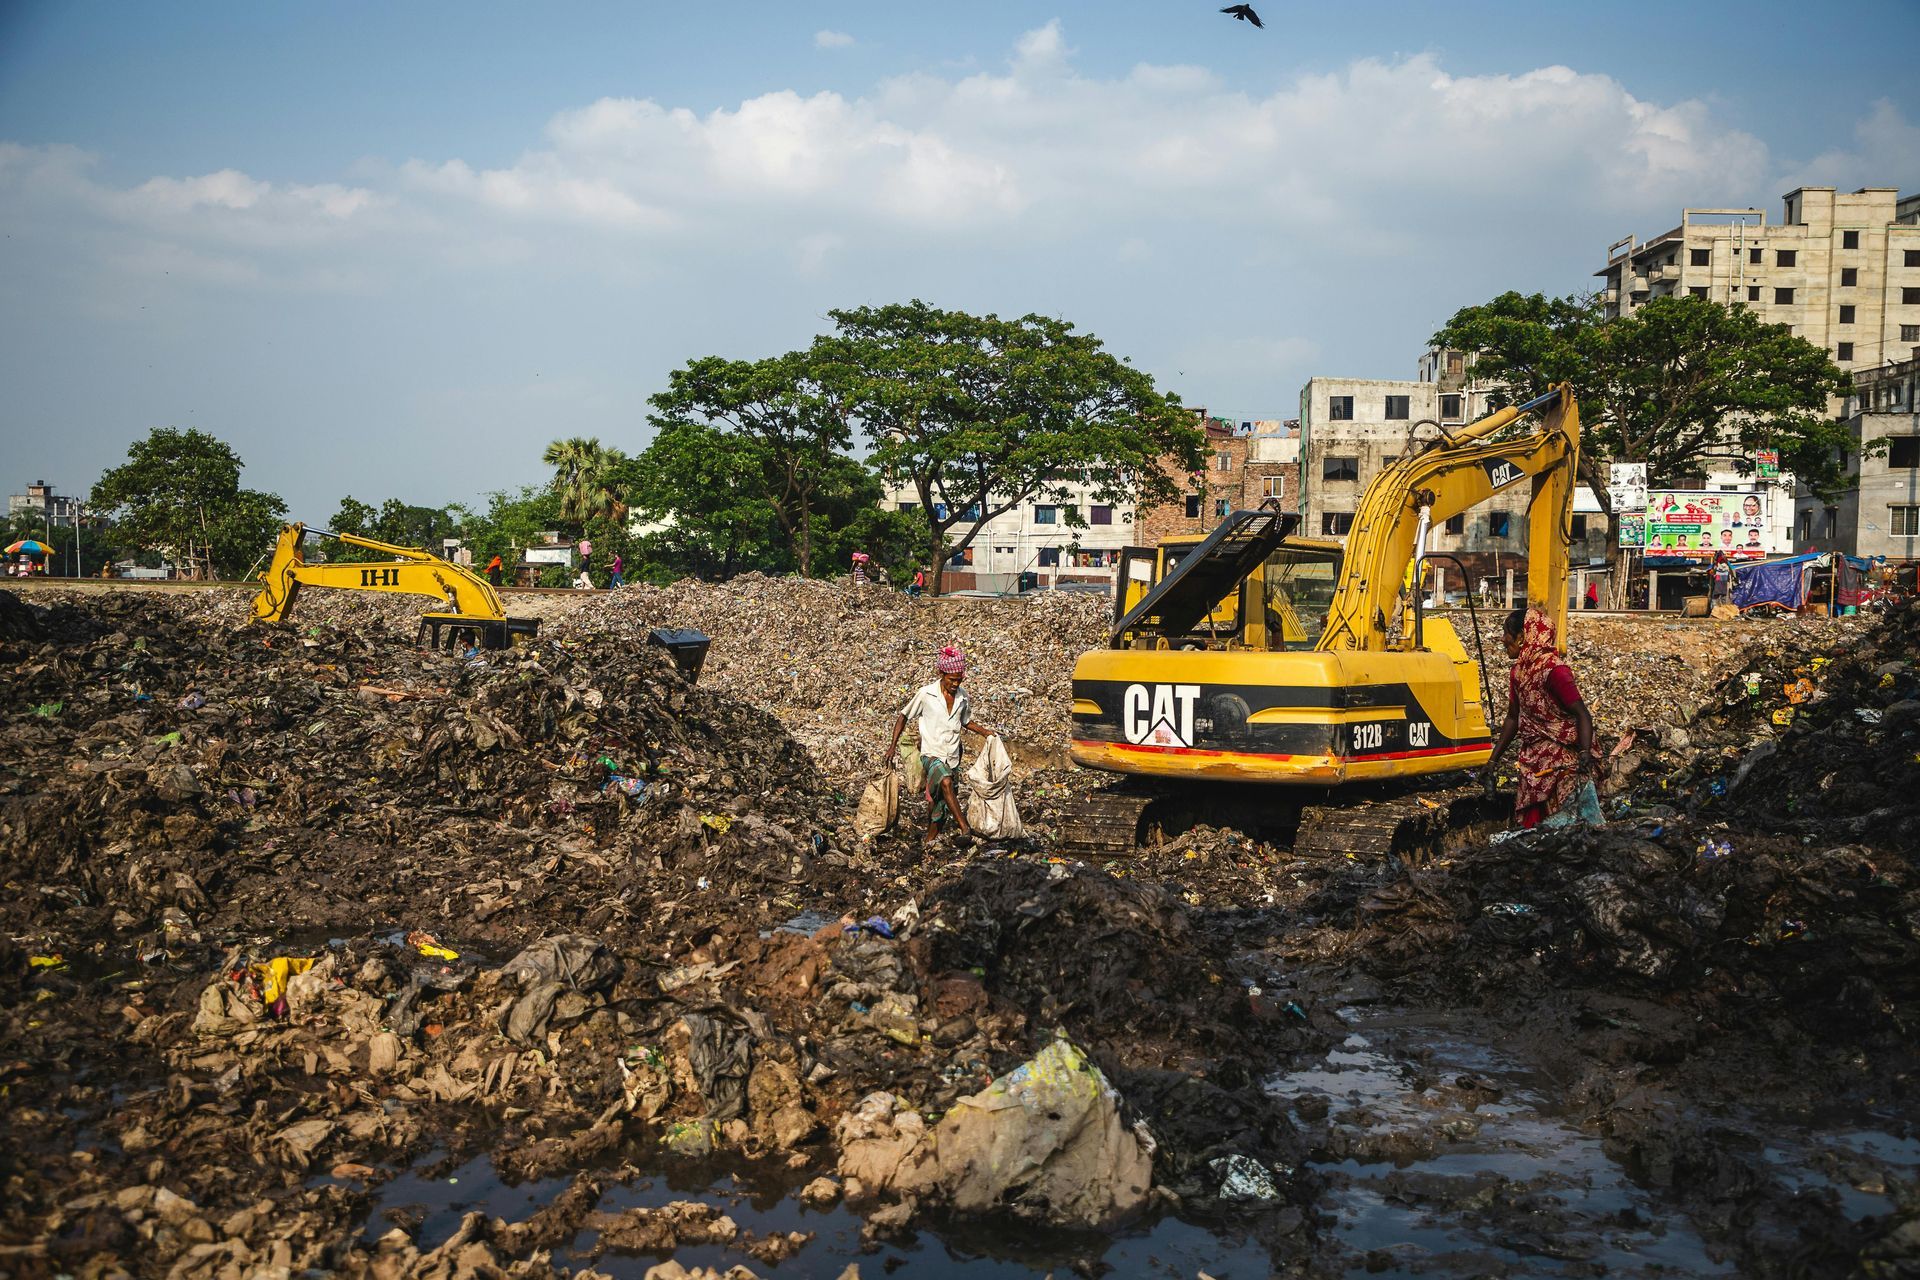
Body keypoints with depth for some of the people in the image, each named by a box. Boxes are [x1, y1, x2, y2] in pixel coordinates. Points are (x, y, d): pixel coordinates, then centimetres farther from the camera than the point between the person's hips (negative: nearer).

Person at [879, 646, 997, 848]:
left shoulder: (962, 698, 7)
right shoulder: (925, 694, -7)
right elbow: (903, 716, 3)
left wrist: (984, 731, 8)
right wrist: (892, 746, -2)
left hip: (952, 757, 5)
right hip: (931, 754, -5)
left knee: (938, 801, 6)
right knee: (946, 782, -32)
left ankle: (930, 842, 22)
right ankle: (965, 829, -34)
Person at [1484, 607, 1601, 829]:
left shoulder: (1553, 671, -20)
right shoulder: (1518, 672, 6)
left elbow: (1582, 715, -23)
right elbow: (1513, 719, 15)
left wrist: (1585, 754, -38)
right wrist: (1492, 761, 15)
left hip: (1563, 761, -8)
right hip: (1533, 760, 8)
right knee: (1530, 822, 10)